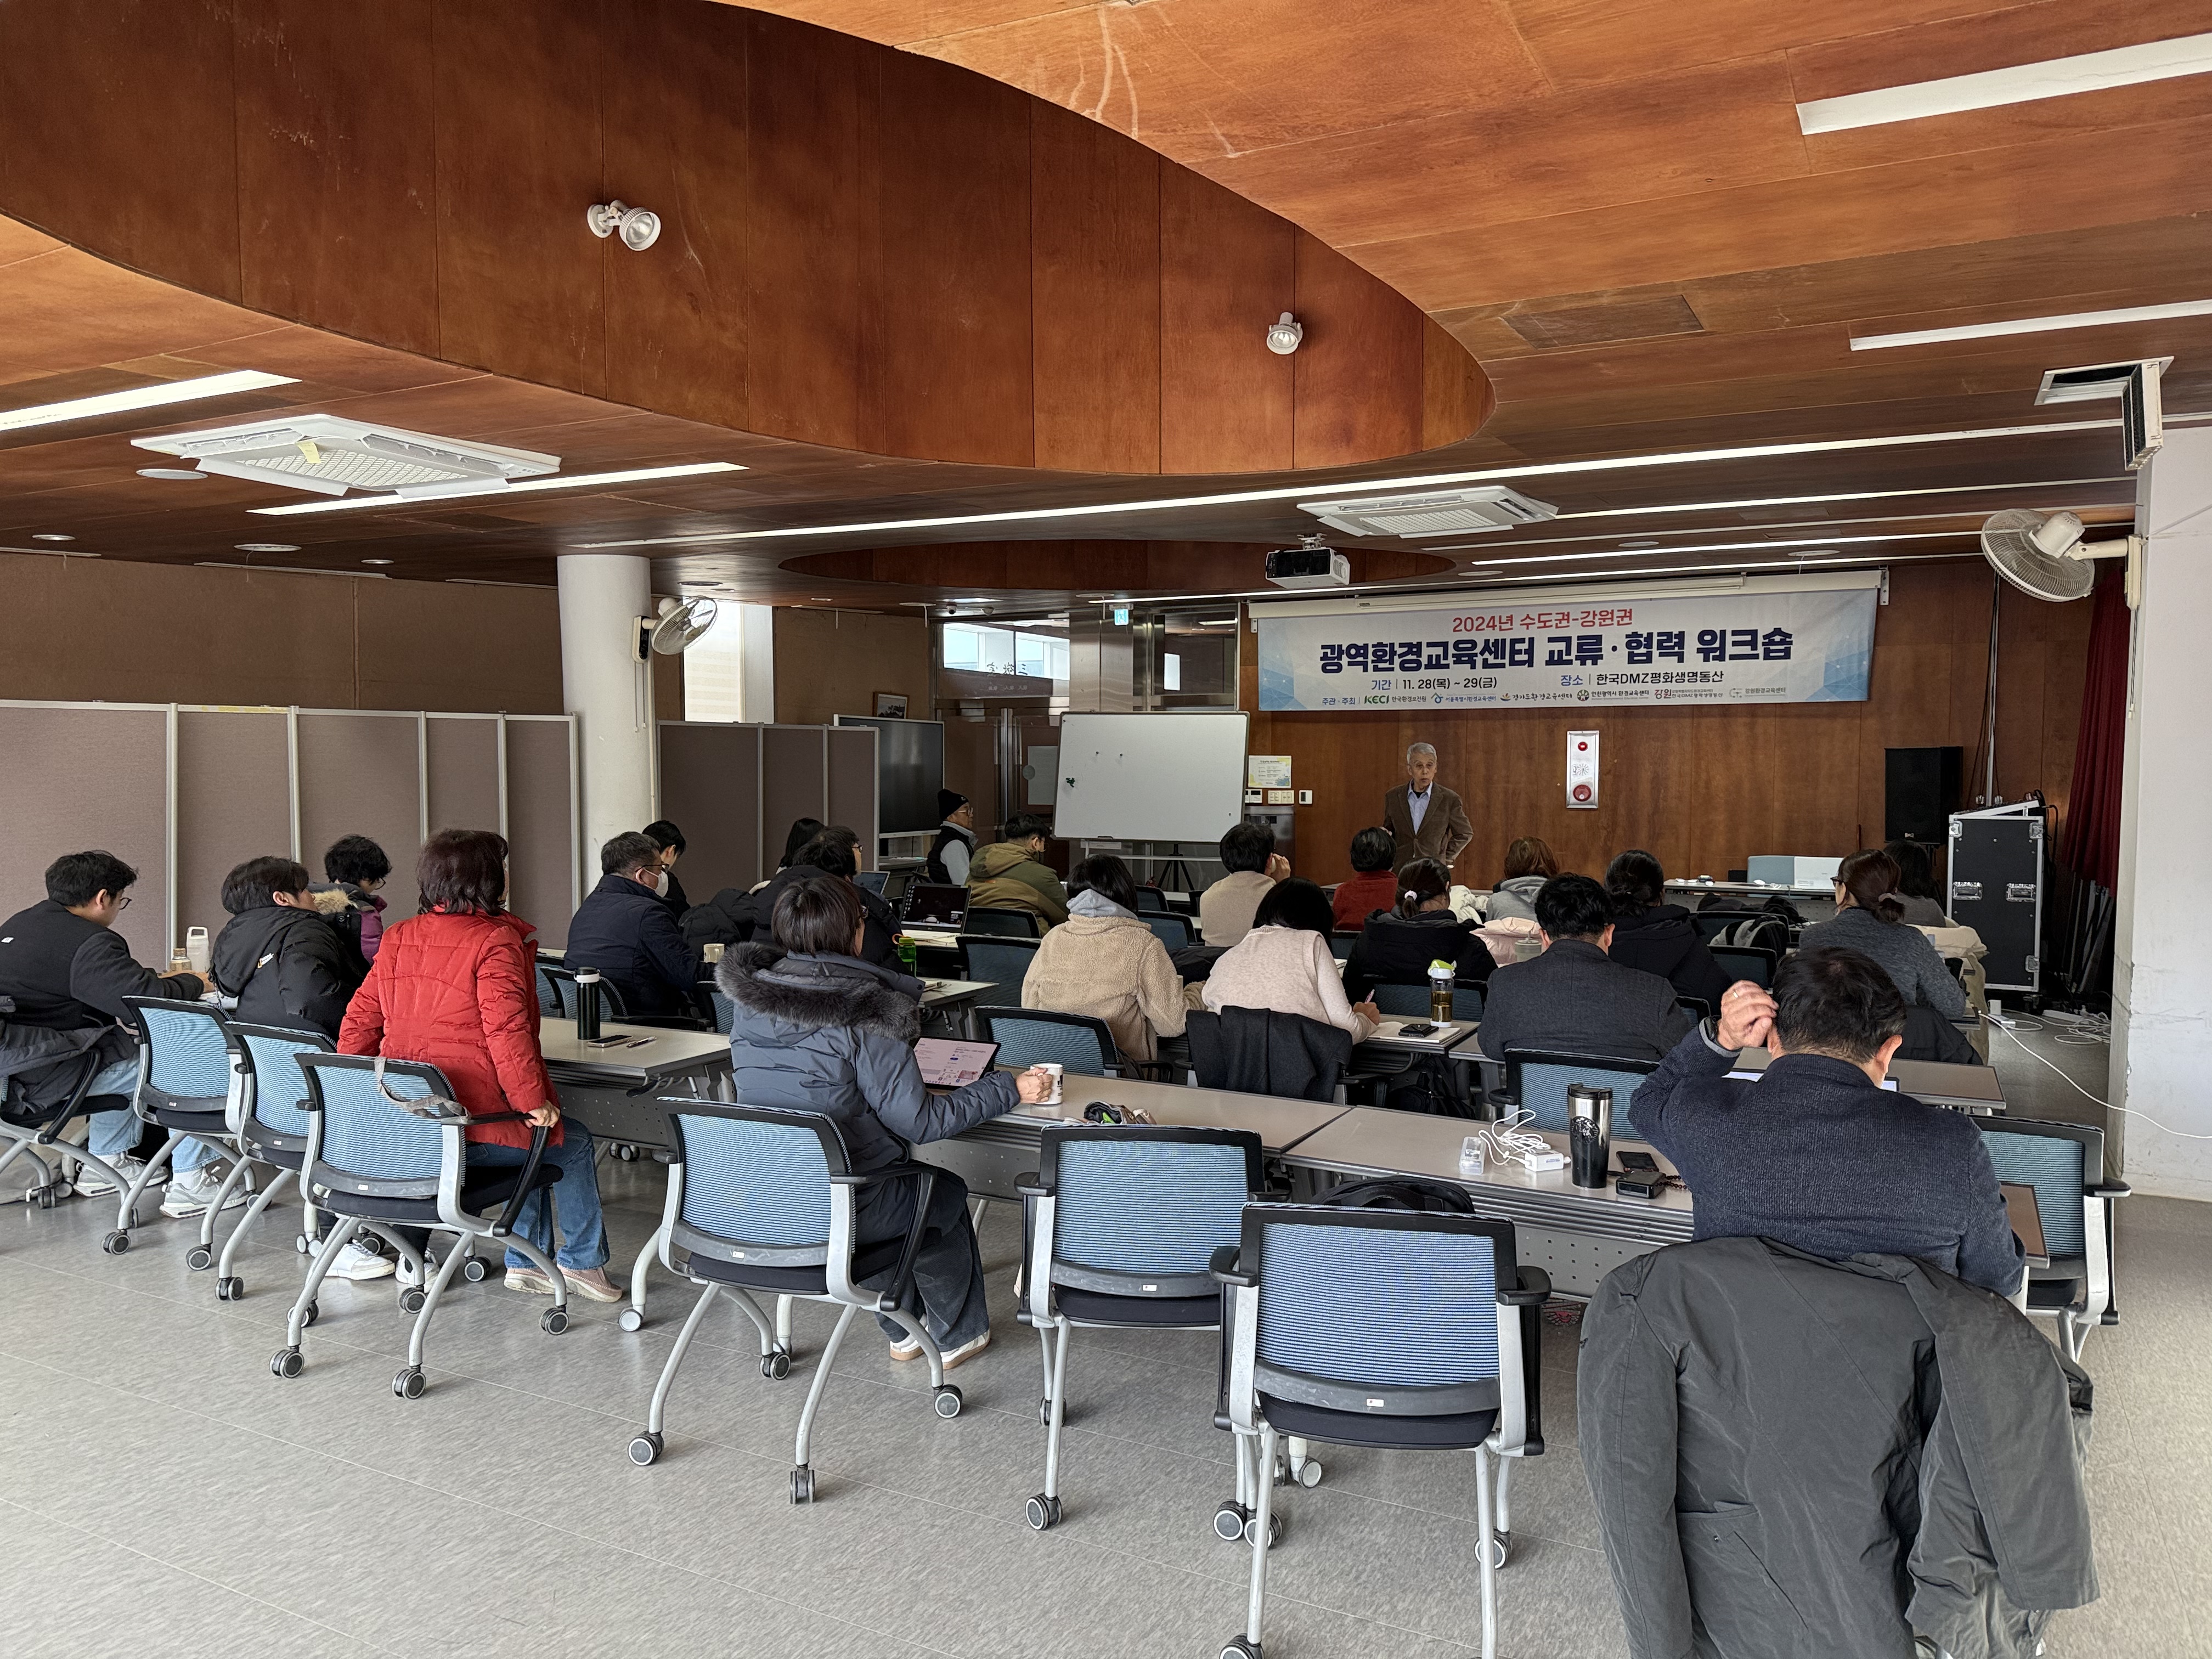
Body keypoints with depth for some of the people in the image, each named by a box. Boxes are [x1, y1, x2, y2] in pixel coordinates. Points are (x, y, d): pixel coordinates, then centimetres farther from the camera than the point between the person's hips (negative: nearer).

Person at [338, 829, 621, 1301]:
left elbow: (360, 1021, 13)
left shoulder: (397, 938, 9)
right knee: (571, 1143, 18)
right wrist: (534, 1100, -15)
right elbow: (506, 1029, -22)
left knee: (533, 1140, 30)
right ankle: (581, 1261, 27)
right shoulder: (495, 941, -14)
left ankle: (526, 1261, 32)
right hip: (470, 1126, -8)